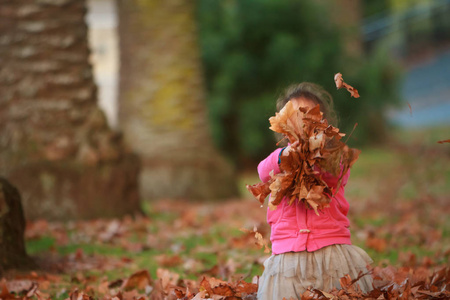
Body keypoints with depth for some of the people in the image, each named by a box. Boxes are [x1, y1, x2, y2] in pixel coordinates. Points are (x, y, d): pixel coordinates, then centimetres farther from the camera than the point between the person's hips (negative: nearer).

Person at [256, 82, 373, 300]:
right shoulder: (279, 157, 14)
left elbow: (336, 173, -14)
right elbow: (265, 172, -10)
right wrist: (283, 156, -33)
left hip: (331, 249, -1)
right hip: (287, 256, 1)